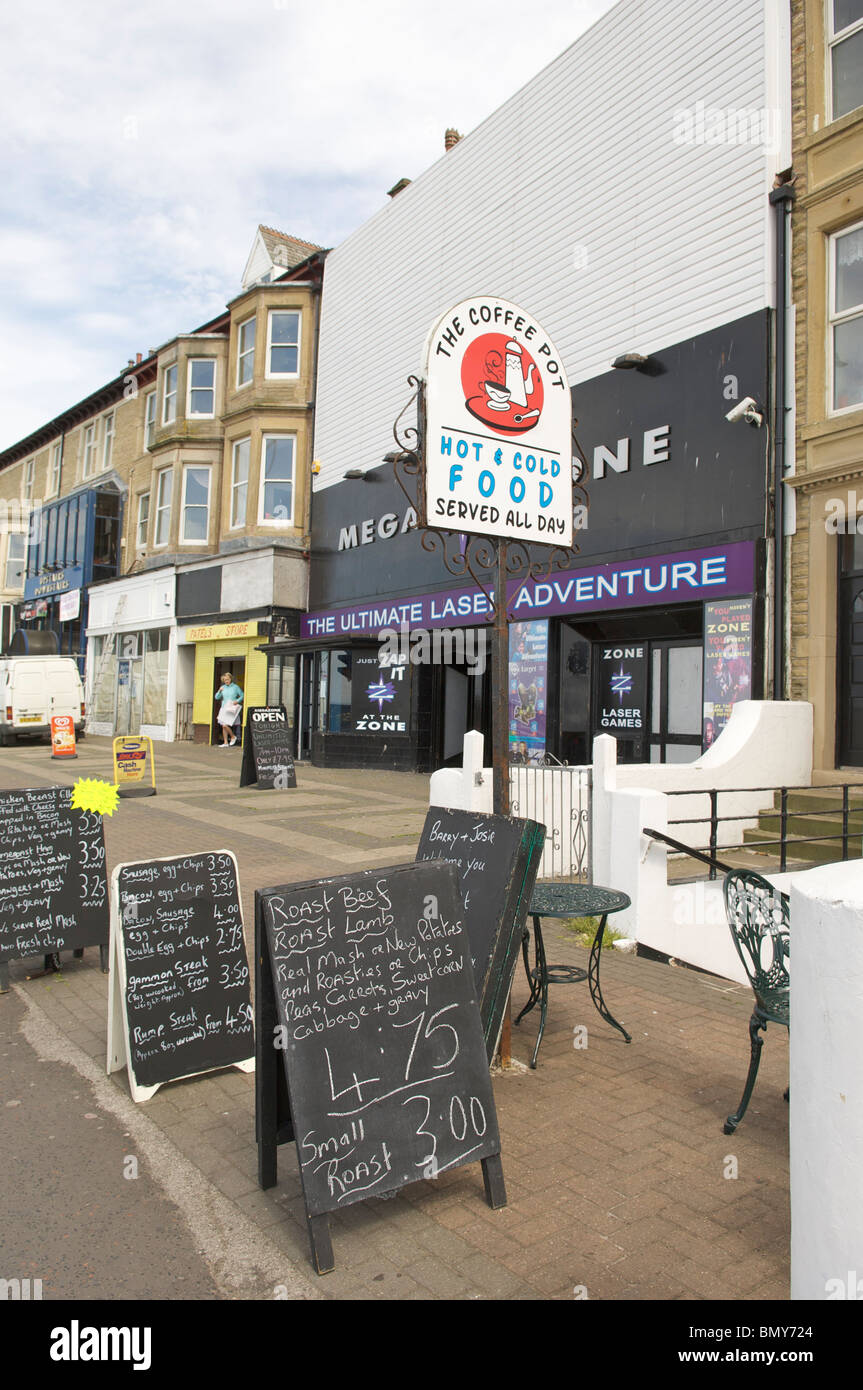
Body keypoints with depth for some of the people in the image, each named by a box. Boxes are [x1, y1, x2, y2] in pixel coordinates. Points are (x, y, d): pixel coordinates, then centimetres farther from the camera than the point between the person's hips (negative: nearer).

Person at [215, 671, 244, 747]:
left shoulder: (235, 687, -2)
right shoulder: (223, 687, 10)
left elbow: (242, 695, 2)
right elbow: (217, 697, 8)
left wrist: (237, 701, -14)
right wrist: (219, 691, -9)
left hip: (231, 709, -5)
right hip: (223, 709, 5)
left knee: (225, 725, -16)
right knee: (223, 726, 5)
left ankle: (233, 736, 7)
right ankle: (225, 743, 13)